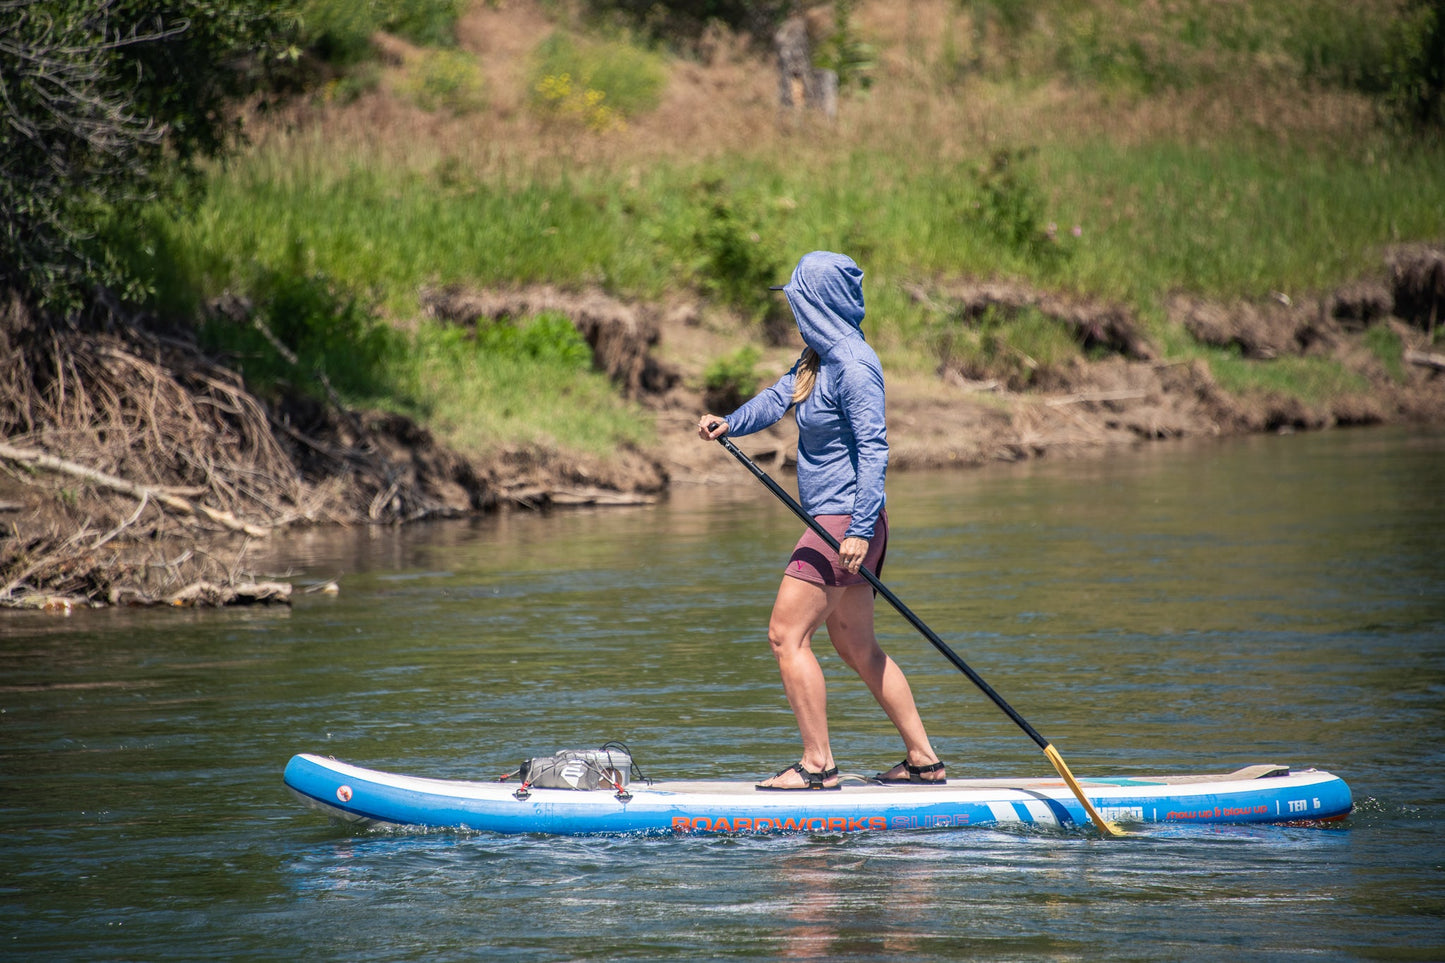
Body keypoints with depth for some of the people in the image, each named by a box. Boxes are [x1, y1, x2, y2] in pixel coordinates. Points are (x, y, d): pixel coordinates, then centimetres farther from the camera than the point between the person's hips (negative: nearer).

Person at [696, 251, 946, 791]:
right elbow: (781, 397, 16)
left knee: (787, 635, -9)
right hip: (839, 521, 10)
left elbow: (874, 449, -23)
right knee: (856, 648, 16)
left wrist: (860, 529, -27)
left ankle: (817, 766, -7)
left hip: (844, 521, -10)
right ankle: (923, 760, 19)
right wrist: (729, 423, -2)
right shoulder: (821, 356, 12)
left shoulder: (852, 366, -18)